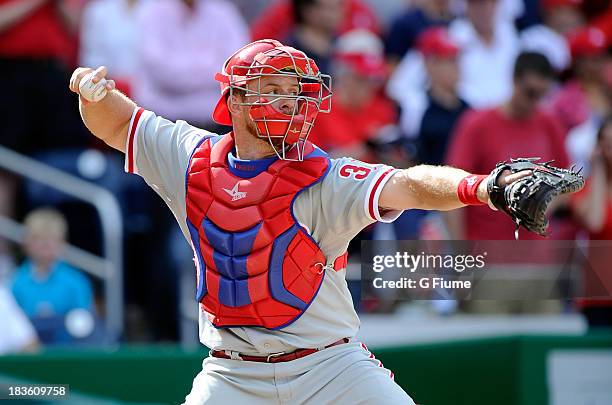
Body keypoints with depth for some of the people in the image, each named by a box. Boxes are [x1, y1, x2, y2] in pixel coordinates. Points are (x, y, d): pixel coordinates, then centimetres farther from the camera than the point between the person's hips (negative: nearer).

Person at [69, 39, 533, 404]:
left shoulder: (325, 179, -12)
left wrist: (479, 188, -47)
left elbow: (408, 185, -28)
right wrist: (97, 93, -8)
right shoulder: (194, 158, 1)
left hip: (330, 364, -3)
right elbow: (117, 125, 15)